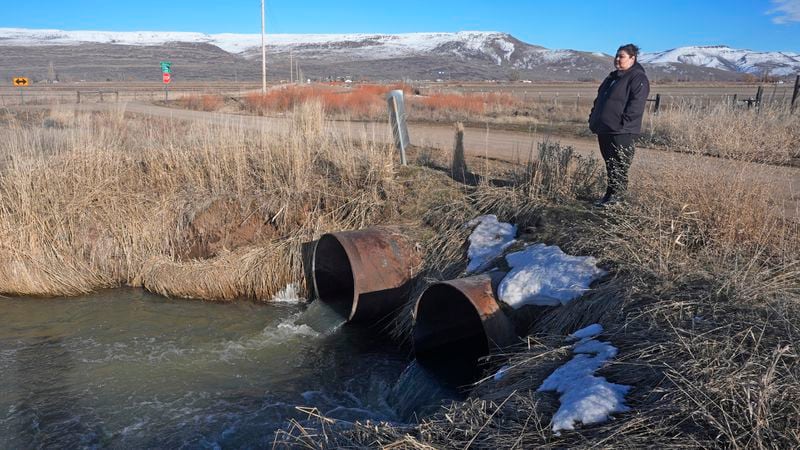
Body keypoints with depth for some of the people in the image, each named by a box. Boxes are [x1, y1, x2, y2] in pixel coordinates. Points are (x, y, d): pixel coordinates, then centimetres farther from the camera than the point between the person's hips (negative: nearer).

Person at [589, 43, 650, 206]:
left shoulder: (638, 78, -8)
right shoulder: (613, 77, 21)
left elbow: (636, 104, -18)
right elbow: (599, 100, 25)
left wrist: (623, 122, -23)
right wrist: (593, 118, 15)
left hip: (621, 132, -9)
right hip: (604, 129, 9)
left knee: (619, 166, -5)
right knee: (609, 163, 13)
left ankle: (616, 196, 1)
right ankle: (610, 194, 20)